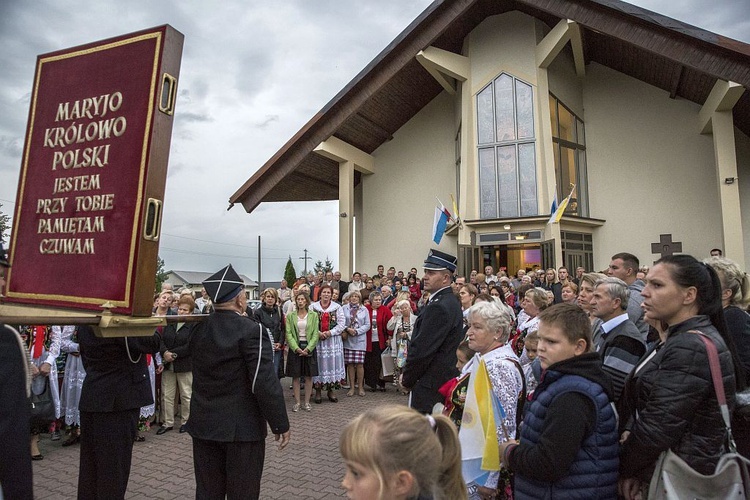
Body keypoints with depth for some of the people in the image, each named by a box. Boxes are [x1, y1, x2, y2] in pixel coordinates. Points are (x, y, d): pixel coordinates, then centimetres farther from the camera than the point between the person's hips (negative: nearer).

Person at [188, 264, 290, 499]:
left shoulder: (198, 329, 2)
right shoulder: (251, 330, -18)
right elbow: (266, 383, -21)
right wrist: (281, 425, -12)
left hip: (204, 424, 6)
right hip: (242, 426, -6)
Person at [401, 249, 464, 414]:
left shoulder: (438, 307, -21)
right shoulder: (450, 302, 12)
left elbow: (422, 349, -21)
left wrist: (407, 379, -7)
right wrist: (407, 374, 11)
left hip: (431, 385, -10)